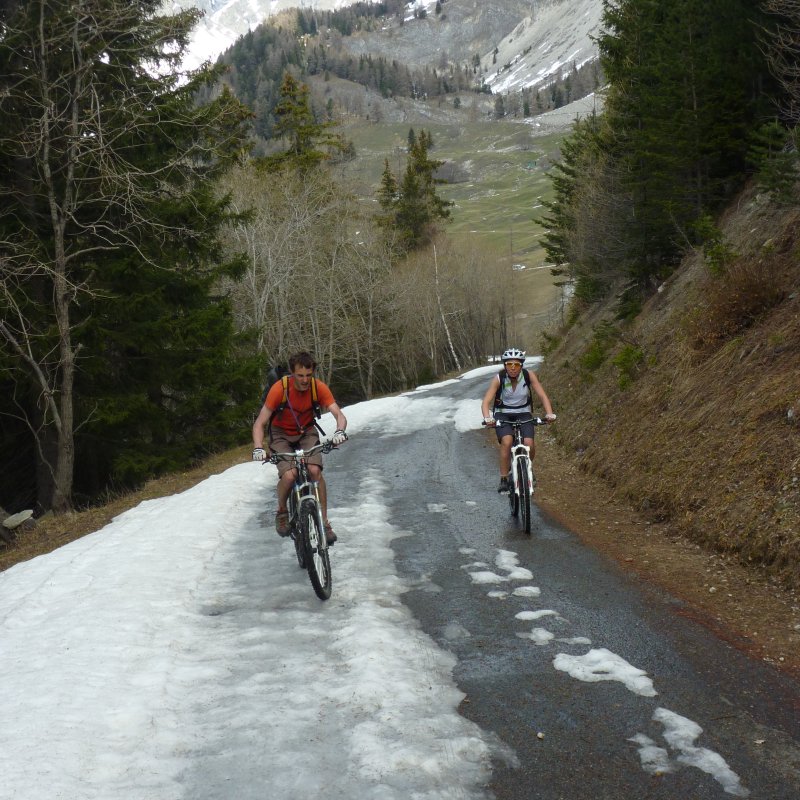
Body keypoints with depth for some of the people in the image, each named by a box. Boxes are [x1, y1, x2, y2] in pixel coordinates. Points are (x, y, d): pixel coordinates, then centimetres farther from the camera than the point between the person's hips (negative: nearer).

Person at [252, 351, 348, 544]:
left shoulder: (319, 387, -20)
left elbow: (339, 415, -24)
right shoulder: (279, 389, -26)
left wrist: (340, 431, -46)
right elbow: (259, 423, -23)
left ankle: (324, 522, -12)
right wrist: (258, 448, -39)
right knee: (289, 475, -26)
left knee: (315, 471, -24)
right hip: (281, 435, -2)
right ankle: (282, 513, 4)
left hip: (307, 433, 2)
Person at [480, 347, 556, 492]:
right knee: (507, 441, -29)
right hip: (503, 415, -1)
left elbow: (542, 395, -16)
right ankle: (504, 479, -18)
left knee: (529, 444, -21)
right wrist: (487, 418, -44)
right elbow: (486, 401, -24)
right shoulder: (499, 378, -18)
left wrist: (549, 413, -34)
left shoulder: (529, 375, -15)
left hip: (523, 414, 1)